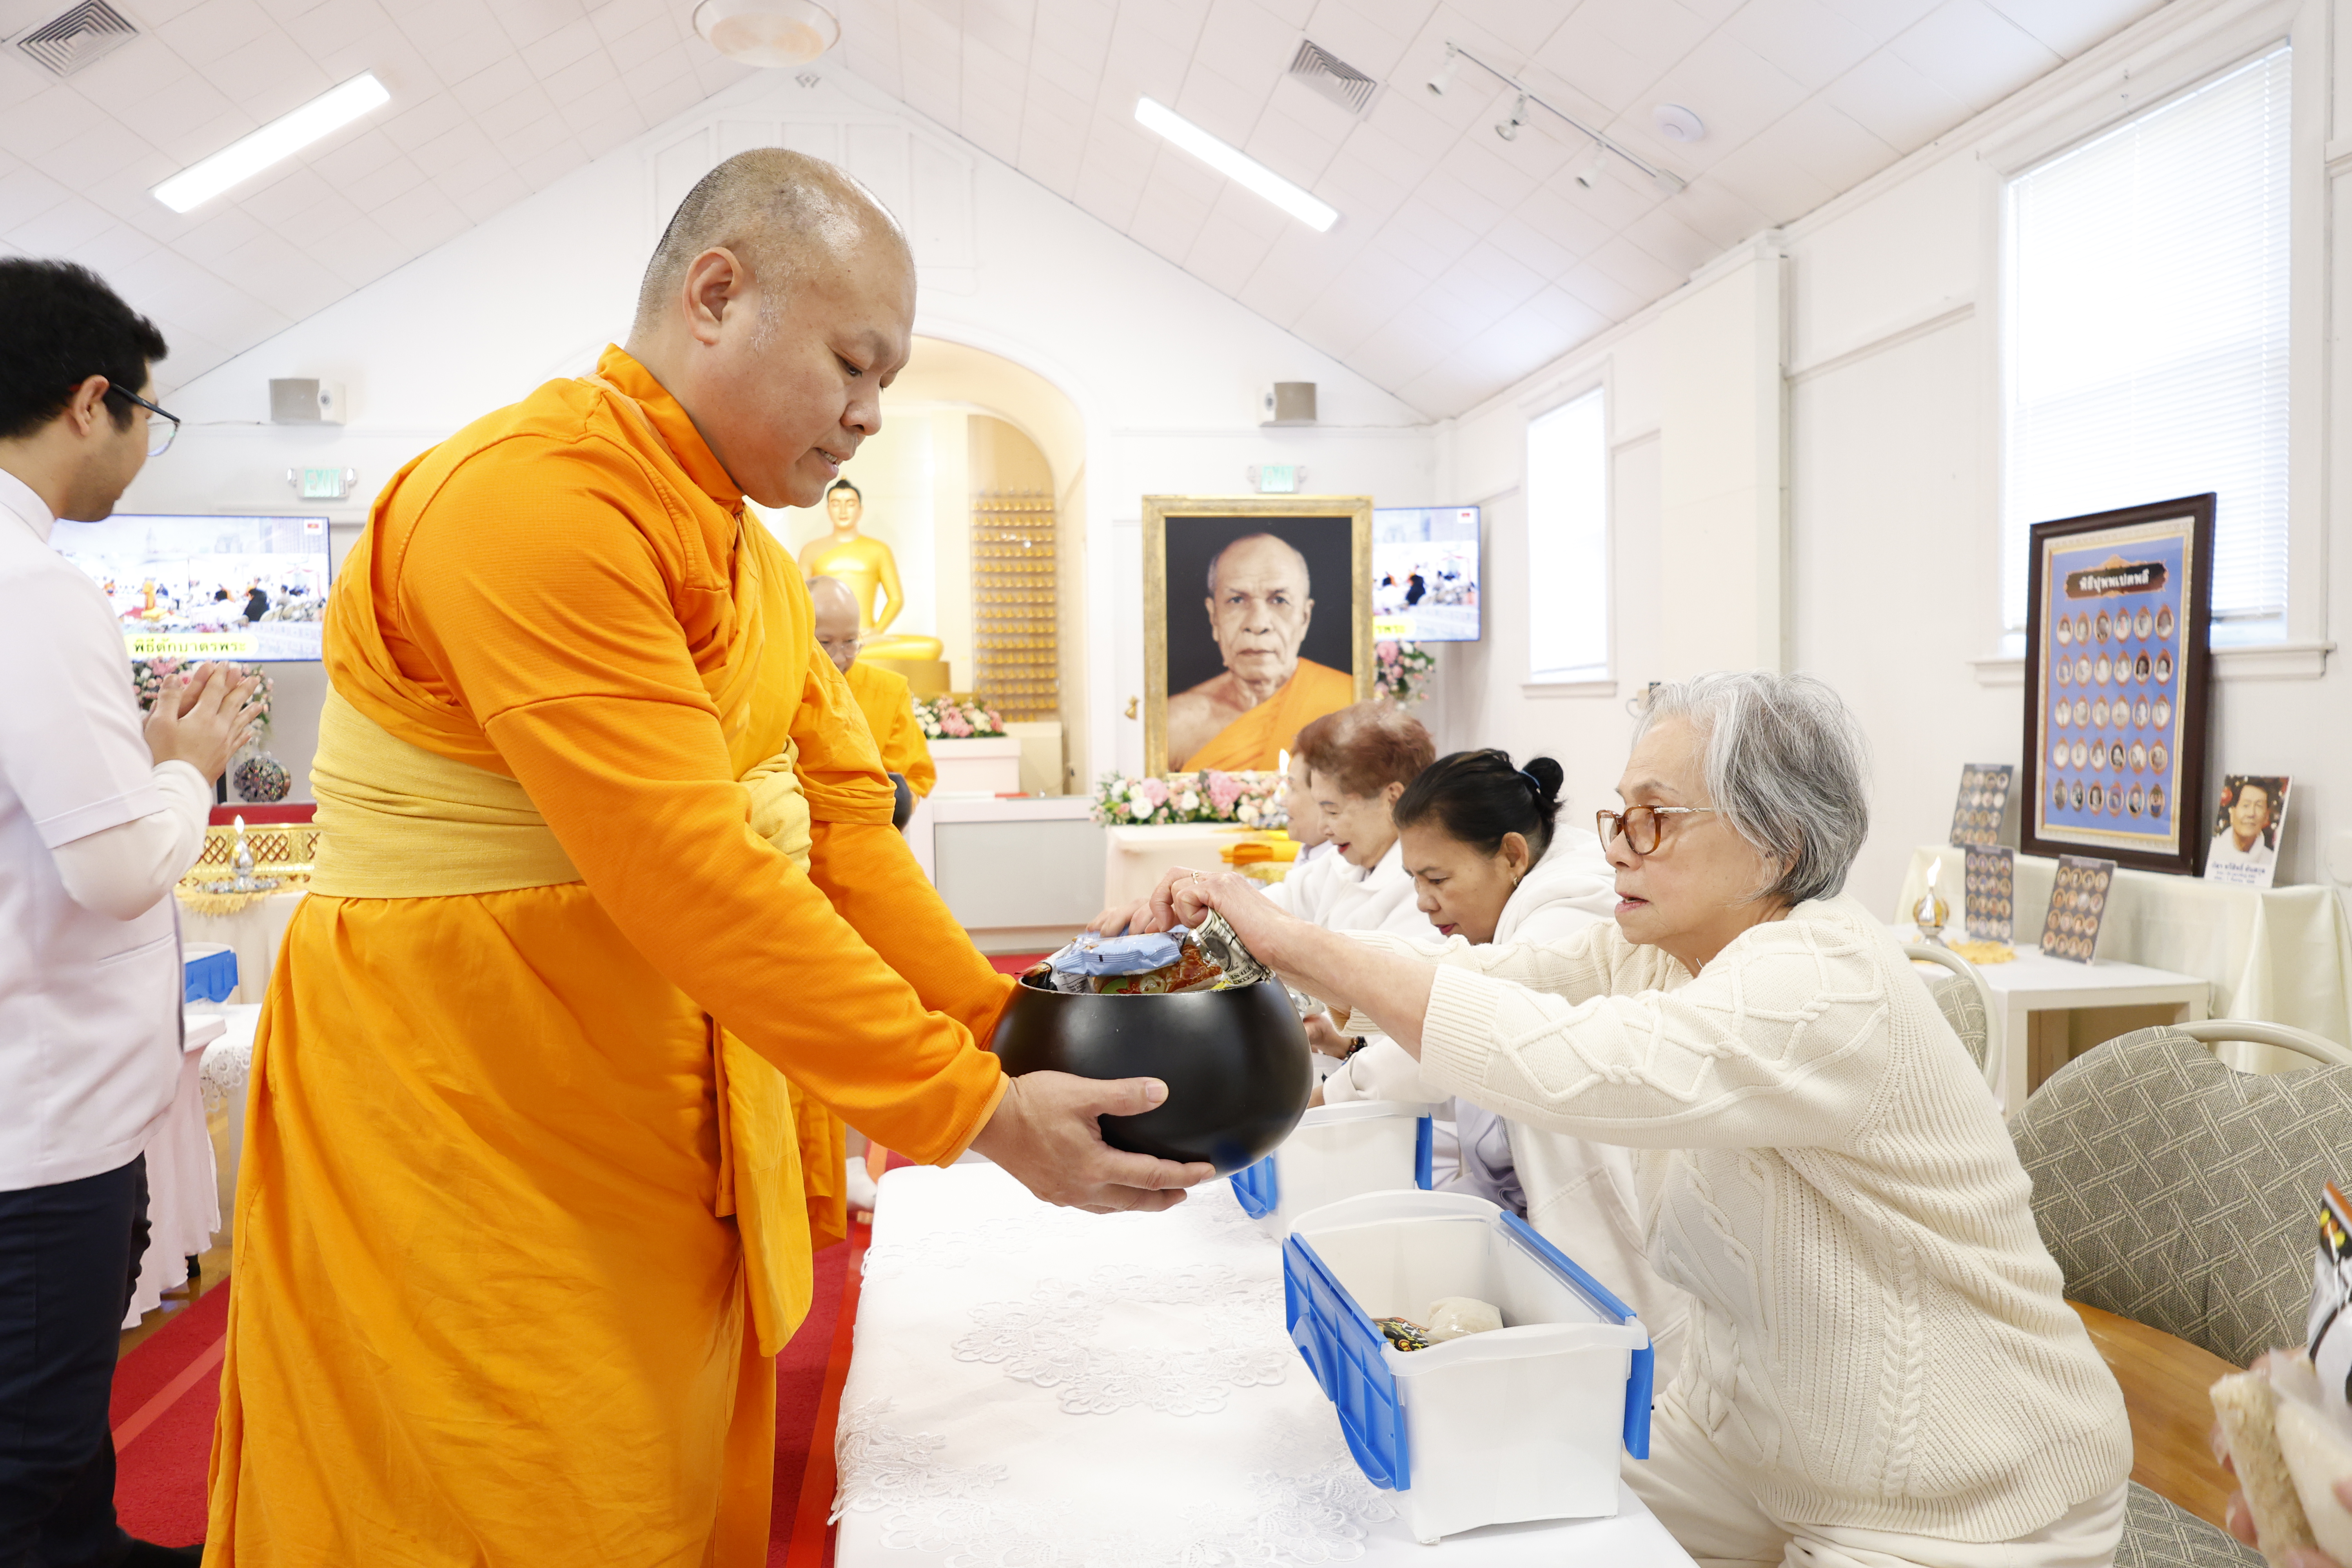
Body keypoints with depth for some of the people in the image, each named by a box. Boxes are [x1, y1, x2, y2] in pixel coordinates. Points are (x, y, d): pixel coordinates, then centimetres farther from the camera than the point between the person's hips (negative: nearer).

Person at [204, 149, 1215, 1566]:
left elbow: (843, 825, 6)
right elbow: (683, 873, -28)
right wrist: (978, 1111, -25)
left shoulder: (751, 558, 12)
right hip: (465, 1149, -9)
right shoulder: (535, 498, -21)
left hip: (670, 1152, 9)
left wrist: (1009, 1025, -5)